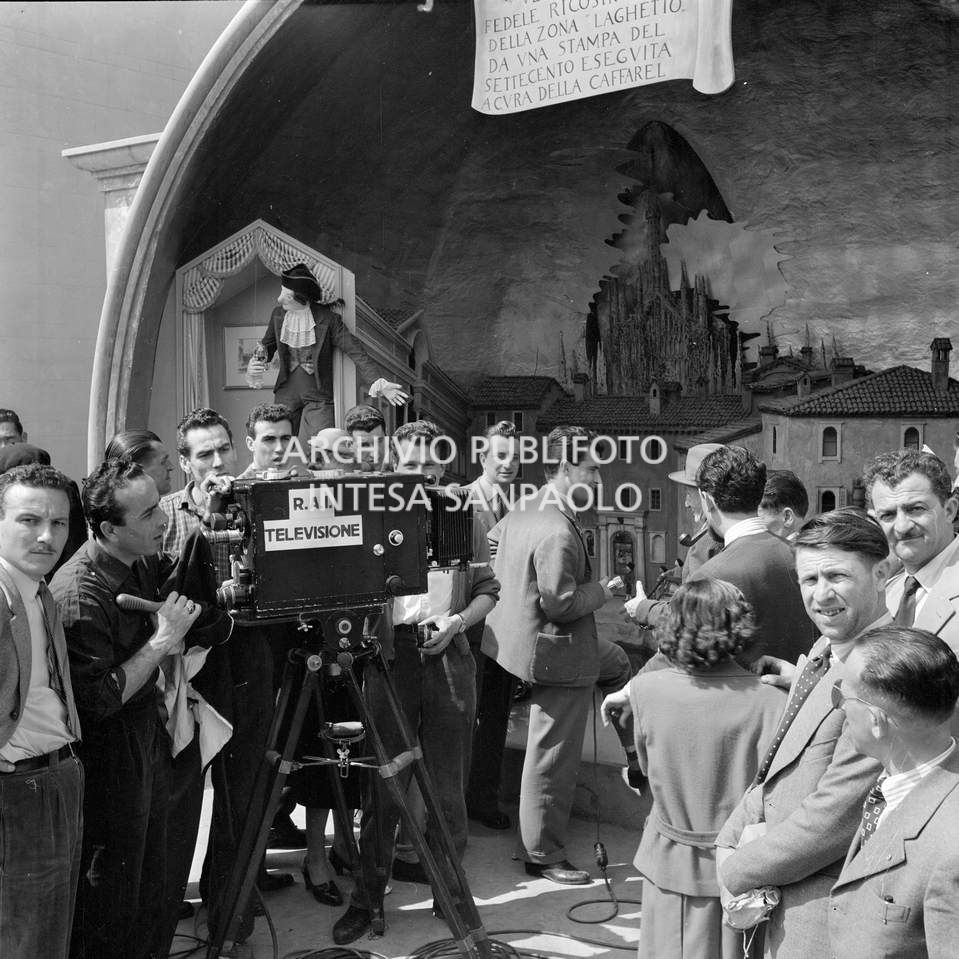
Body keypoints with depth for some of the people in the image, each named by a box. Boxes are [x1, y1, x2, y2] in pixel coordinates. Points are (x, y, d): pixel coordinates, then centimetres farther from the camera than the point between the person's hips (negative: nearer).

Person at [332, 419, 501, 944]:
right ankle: (366, 897, 15)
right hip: (390, 654, -1)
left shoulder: (464, 517, 9)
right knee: (383, 783, 3)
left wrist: (458, 621, -6)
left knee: (447, 786, 6)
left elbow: (487, 590, 10)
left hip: (448, 658, 1)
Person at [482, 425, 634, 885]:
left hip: (520, 635, 10)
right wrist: (600, 592, -14)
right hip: (556, 654, -10)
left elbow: (492, 540, 20)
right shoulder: (558, 532, -29)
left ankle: (638, 753, 42)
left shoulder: (523, 507, 1)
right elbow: (560, 604, -30)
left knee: (616, 662, 30)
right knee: (552, 760, 3)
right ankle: (543, 856, 17)